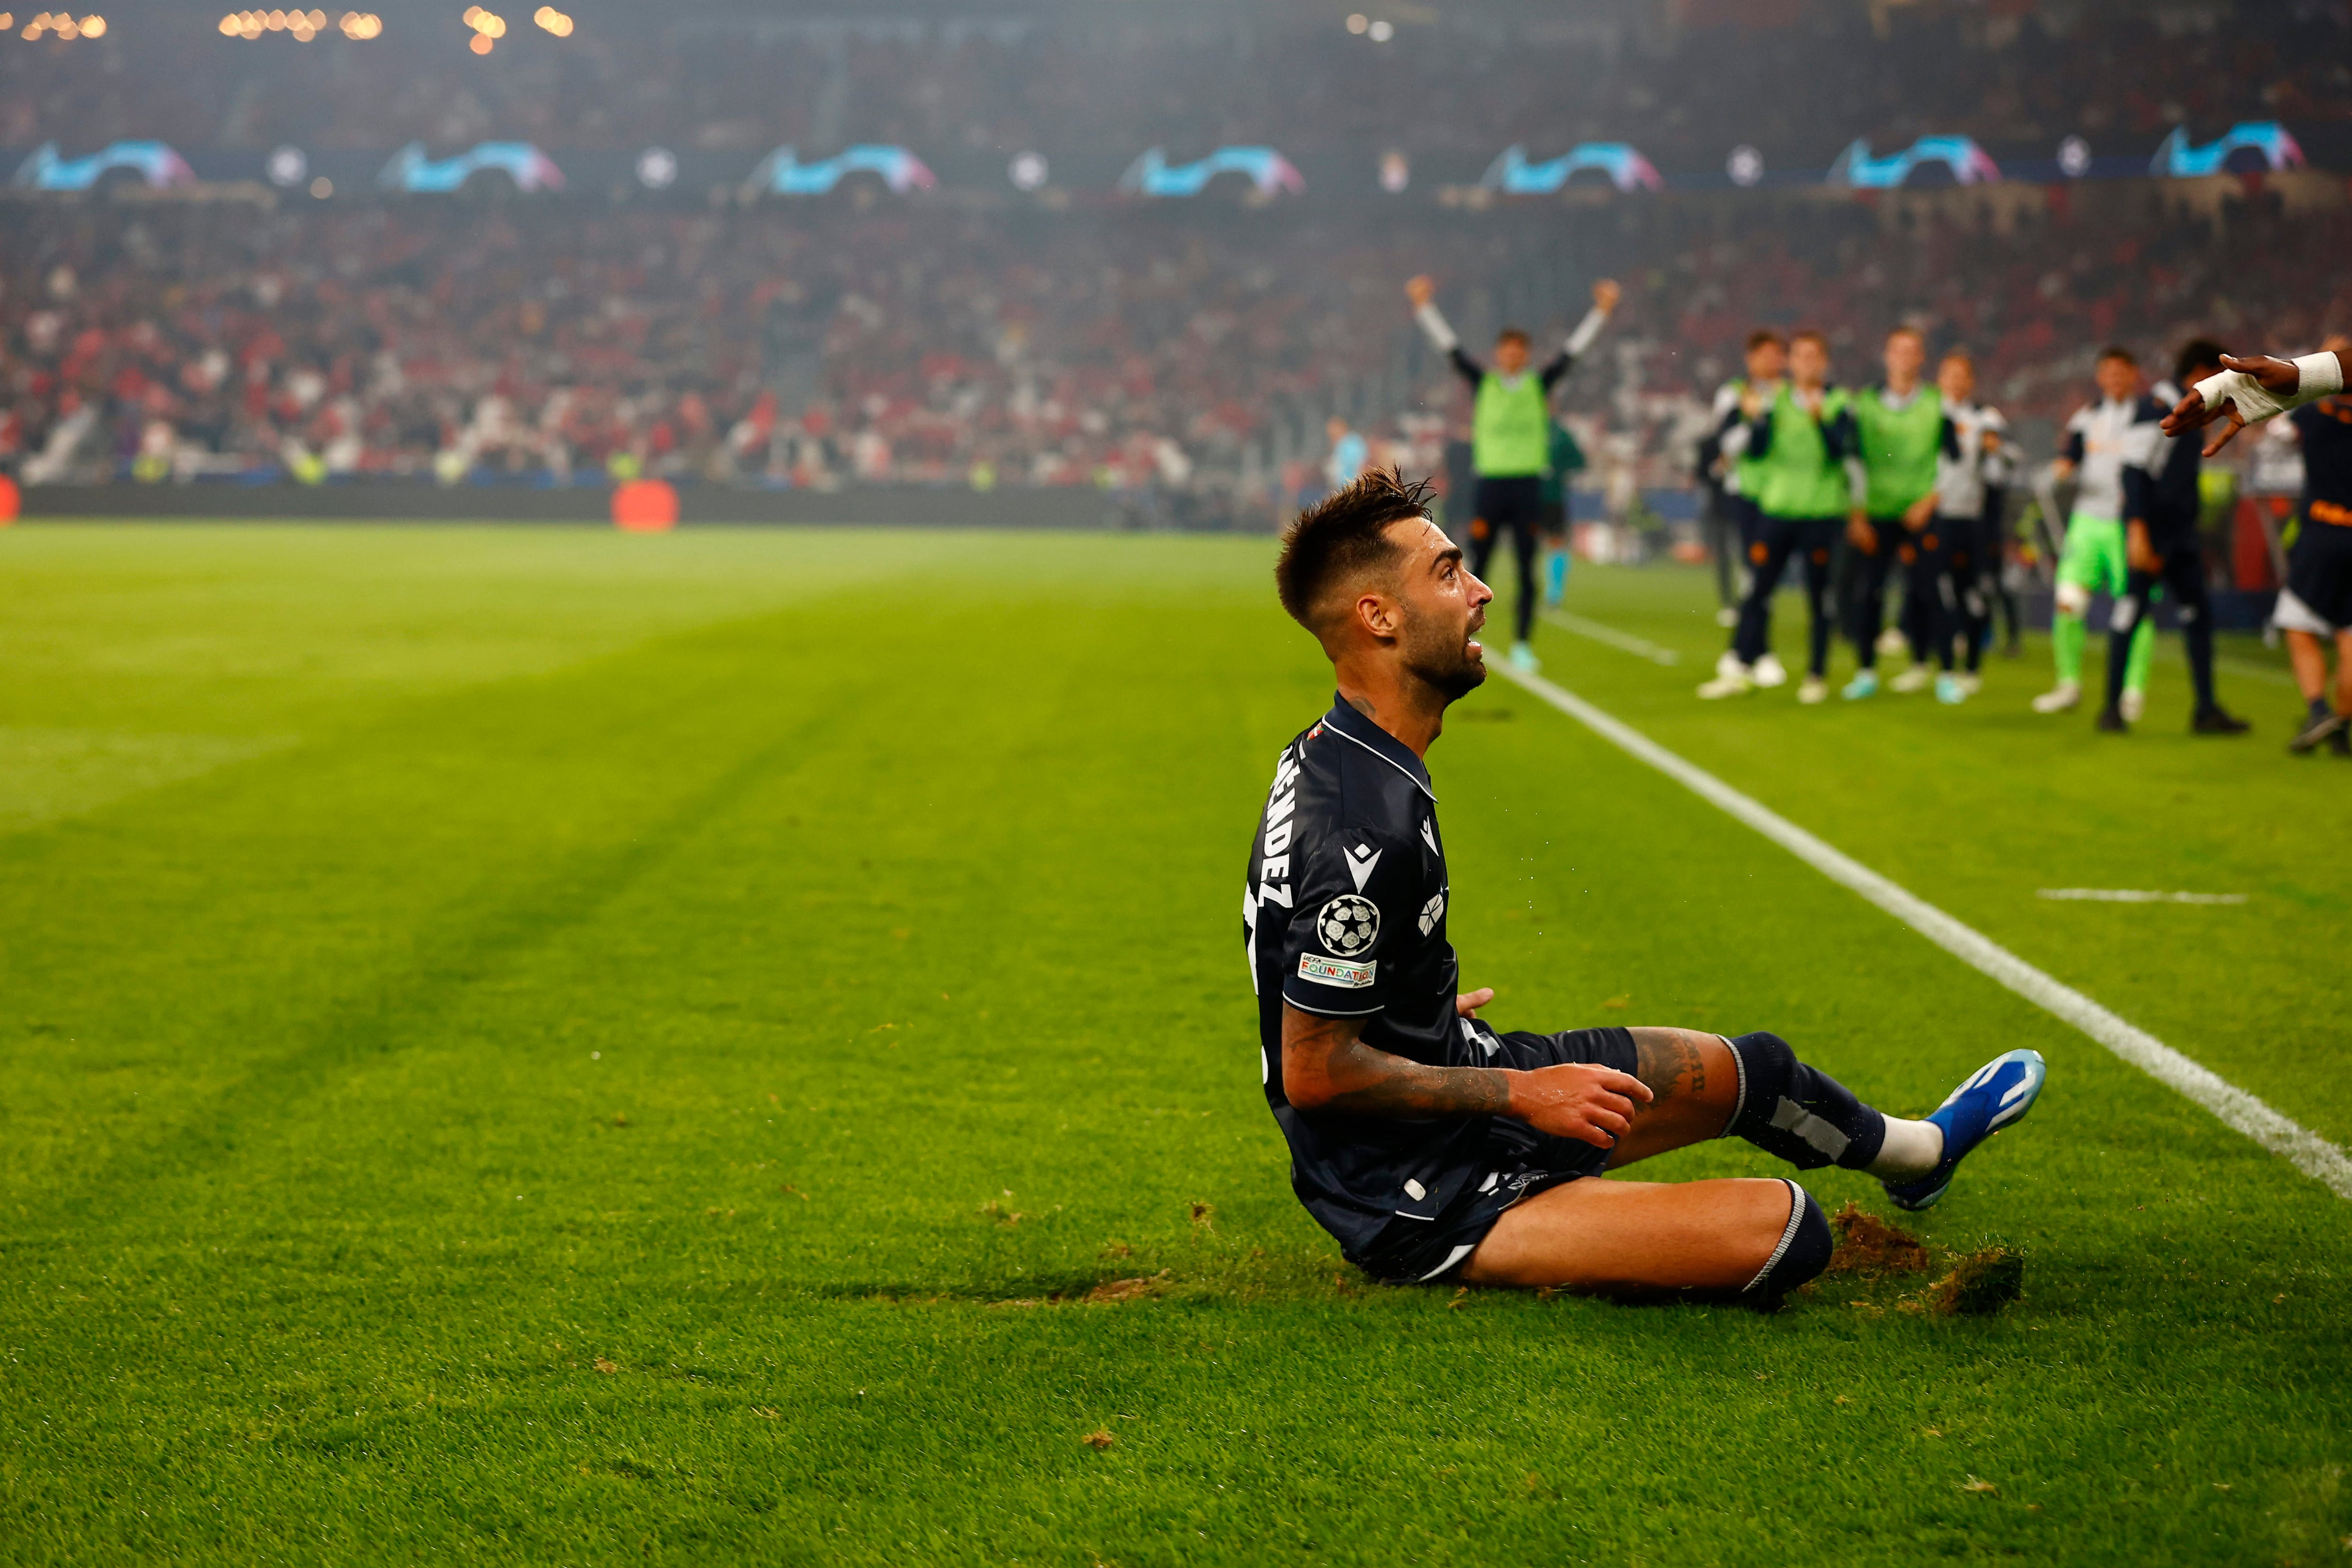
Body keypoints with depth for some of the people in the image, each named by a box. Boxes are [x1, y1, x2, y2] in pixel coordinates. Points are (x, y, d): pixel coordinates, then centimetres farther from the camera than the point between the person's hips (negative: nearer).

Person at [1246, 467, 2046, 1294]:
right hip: (1422, 1206, -11)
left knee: (1749, 1069, 26)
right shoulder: (1366, 830, -30)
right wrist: (1520, 1093, -18)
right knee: (1782, 1229, -18)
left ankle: (1919, 1149, 56)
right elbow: (1315, 1072, -27)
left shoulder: (1329, 754, 3)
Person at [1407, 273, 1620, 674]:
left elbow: (1572, 351, 6)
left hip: (1529, 486, 1)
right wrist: (1425, 307, -3)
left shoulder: (1540, 385, 7)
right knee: (1477, 570, 0)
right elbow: (1451, 347, 2)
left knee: (1527, 572, 2)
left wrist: (1601, 312, 2)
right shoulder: (1482, 383, 5)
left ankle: (1522, 645, 7)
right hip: (1490, 485, -1)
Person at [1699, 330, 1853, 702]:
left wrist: (1820, 418, -29)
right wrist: (1757, 419, -20)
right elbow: (1757, 451, -2)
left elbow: (1841, 450, -14)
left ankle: (1817, 676, 10)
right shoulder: (1774, 400, 6)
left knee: (1819, 597, 2)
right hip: (1776, 508, 2)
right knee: (1757, 591, 0)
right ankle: (1740, 669, 6)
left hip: (1821, 512, -2)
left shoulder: (1839, 404, 0)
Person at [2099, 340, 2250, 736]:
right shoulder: (2158, 410, -11)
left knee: (2198, 613, 4)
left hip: (2180, 532, 9)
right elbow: (2135, 472, -17)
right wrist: (2138, 531, -23)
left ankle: (2206, 710, 4)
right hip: (2152, 530, -9)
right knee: (2132, 611, -4)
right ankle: (2113, 708, 3)